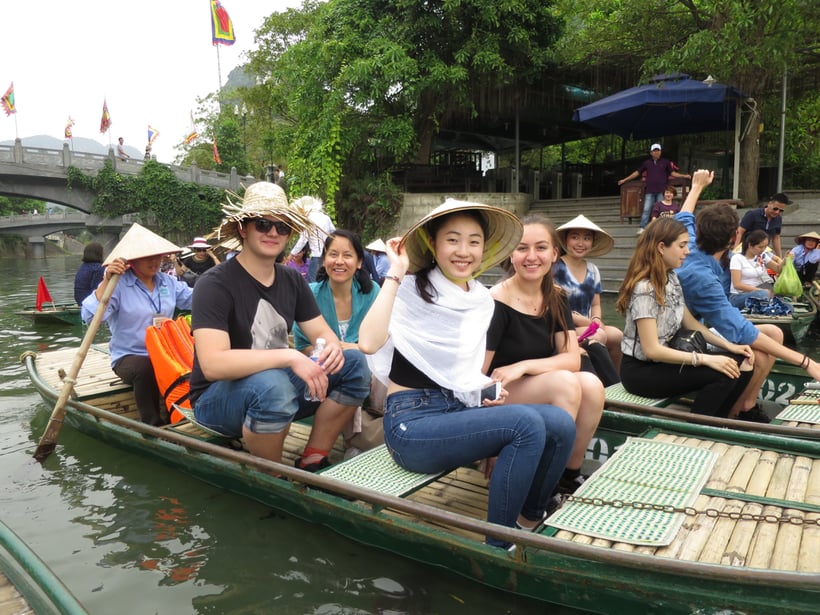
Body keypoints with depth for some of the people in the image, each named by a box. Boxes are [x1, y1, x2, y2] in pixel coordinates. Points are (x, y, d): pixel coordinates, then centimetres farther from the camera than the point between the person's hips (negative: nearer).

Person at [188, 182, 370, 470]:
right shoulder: (214, 284, -19)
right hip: (217, 397, -6)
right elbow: (213, 364, -30)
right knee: (272, 385, -38)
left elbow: (321, 331, 5)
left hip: (277, 382, 7)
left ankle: (312, 463, -2)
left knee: (354, 364, -7)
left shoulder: (292, 280, 2)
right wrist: (290, 357, -36)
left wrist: (332, 347, -21)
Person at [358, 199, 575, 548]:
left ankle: (530, 521, 11)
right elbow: (369, 343, -30)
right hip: (412, 423, -7)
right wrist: (395, 274, -25)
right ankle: (497, 544, -9)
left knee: (561, 425, -11)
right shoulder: (411, 289, -11)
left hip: (459, 411, 7)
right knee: (528, 424, -25)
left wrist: (487, 389, 1)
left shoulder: (483, 300, 10)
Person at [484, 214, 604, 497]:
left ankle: (570, 473, -2)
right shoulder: (497, 302, -19)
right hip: (500, 399, -5)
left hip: (542, 394, 6)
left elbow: (572, 359, -9)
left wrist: (523, 367, -23)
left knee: (591, 384, -21)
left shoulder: (556, 298, 1)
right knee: (565, 382, -29)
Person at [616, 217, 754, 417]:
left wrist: (728, 345, 3)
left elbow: (690, 322, 15)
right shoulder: (644, 289, -22)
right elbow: (652, 350, -25)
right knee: (722, 375, -23)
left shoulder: (672, 279, 6)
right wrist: (705, 359, -26)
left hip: (664, 360, 9)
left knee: (739, 366, -3)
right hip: (641, 370, -8)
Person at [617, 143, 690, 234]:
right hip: (650, 191, 1)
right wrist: (625, 179, 11)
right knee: (646, 210, -1)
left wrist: (684, 176, -5)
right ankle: (642, 228, 1)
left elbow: (672, 173, 7)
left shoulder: (666, 162, 6)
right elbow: (637, 172, 13)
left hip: (662, 191, -1)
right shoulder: (647, 163, 9)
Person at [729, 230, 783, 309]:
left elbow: (778, 268, 20)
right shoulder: (737, 258, -9)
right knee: (764, 294, -35)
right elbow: (737, 284, -17)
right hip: (738, 297, -6)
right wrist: (762, 291, -22)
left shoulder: (762, 256, 8)